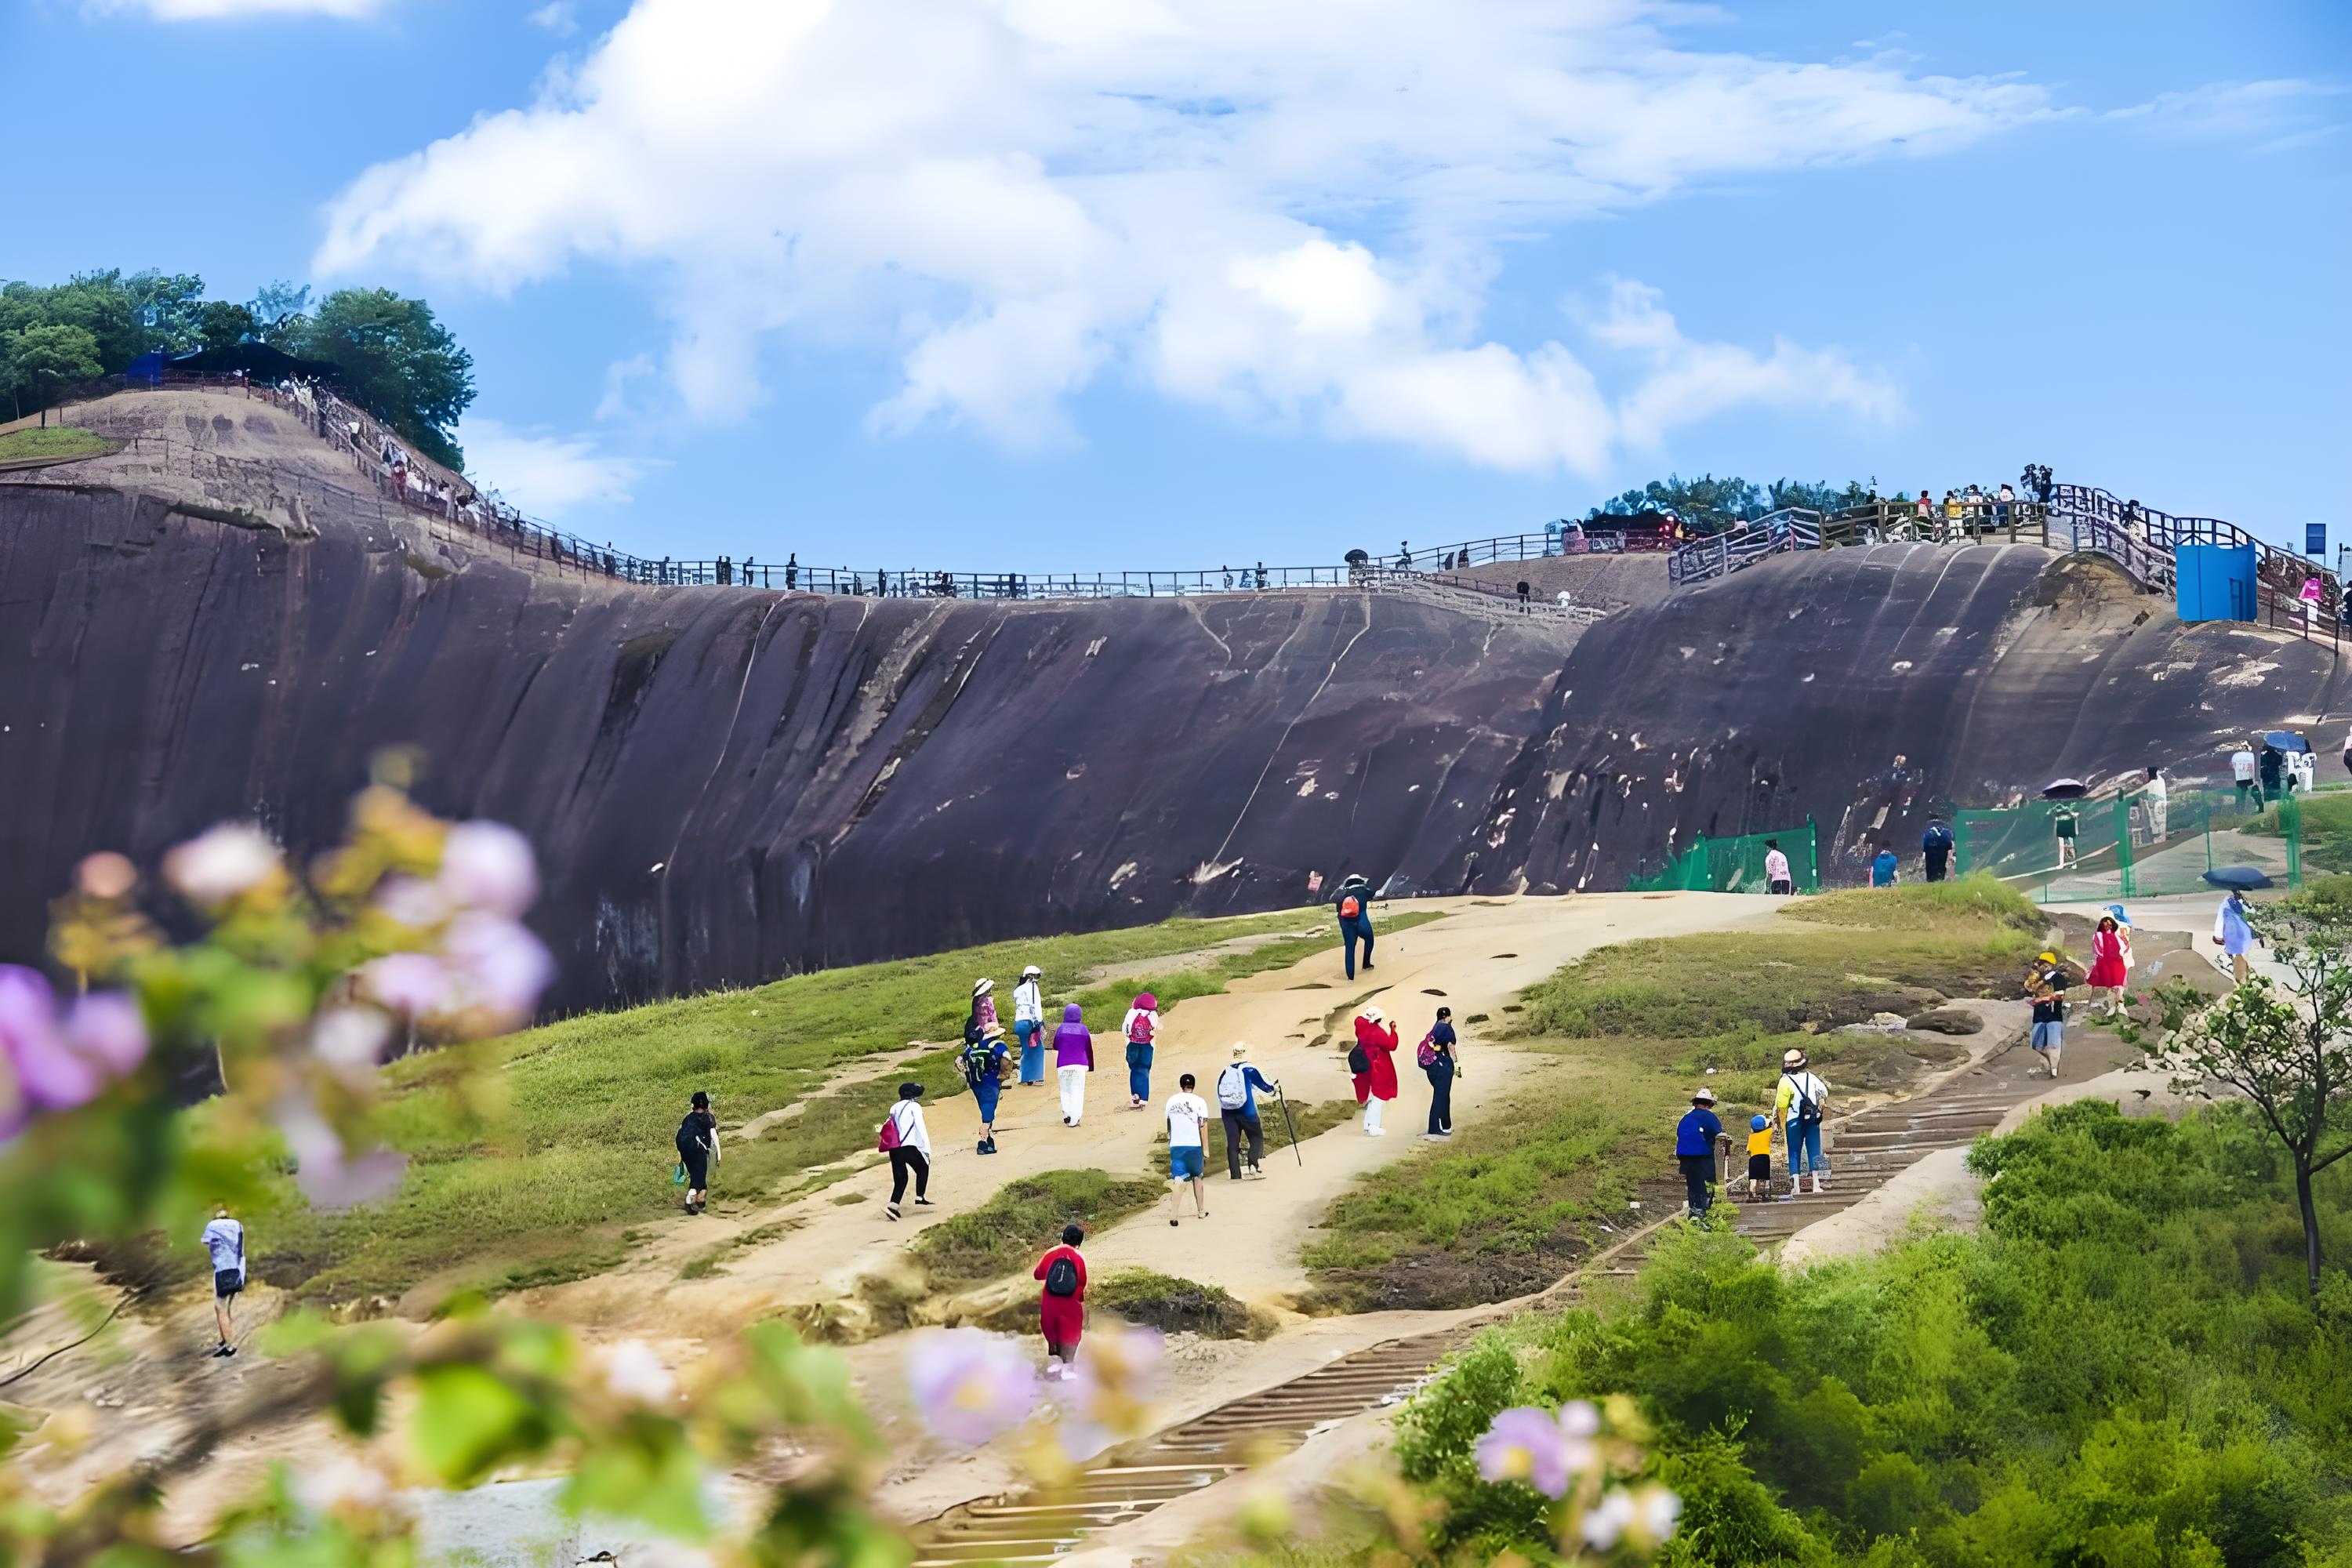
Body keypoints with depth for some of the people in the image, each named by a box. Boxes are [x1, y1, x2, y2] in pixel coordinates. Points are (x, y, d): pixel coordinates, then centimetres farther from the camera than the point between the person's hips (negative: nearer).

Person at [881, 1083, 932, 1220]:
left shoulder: (894, 1108, 19)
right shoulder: (914, 1107, 0)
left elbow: (891, 1128, 15)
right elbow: (921, 1129, -6)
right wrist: (927, 1150, -3)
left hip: (894, 1149, 5)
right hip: (909, 1147, -5)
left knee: (900, 1178, 7)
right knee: (923, 1169, 19)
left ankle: (893, 1205, -9)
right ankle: (920, 1197, 15)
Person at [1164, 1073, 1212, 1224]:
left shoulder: (1172, 1100, 6)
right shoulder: (1199, 1102, -5)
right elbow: (1202, 1126, -7)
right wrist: (1206, 1150, -3)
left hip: (1176, 1145, 2)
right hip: (1194, 1145, -2)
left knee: (1177, 1180, -1)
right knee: (1198, 1177, 17)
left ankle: (1173, 1216, -15)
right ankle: (1201, 1211, 26)